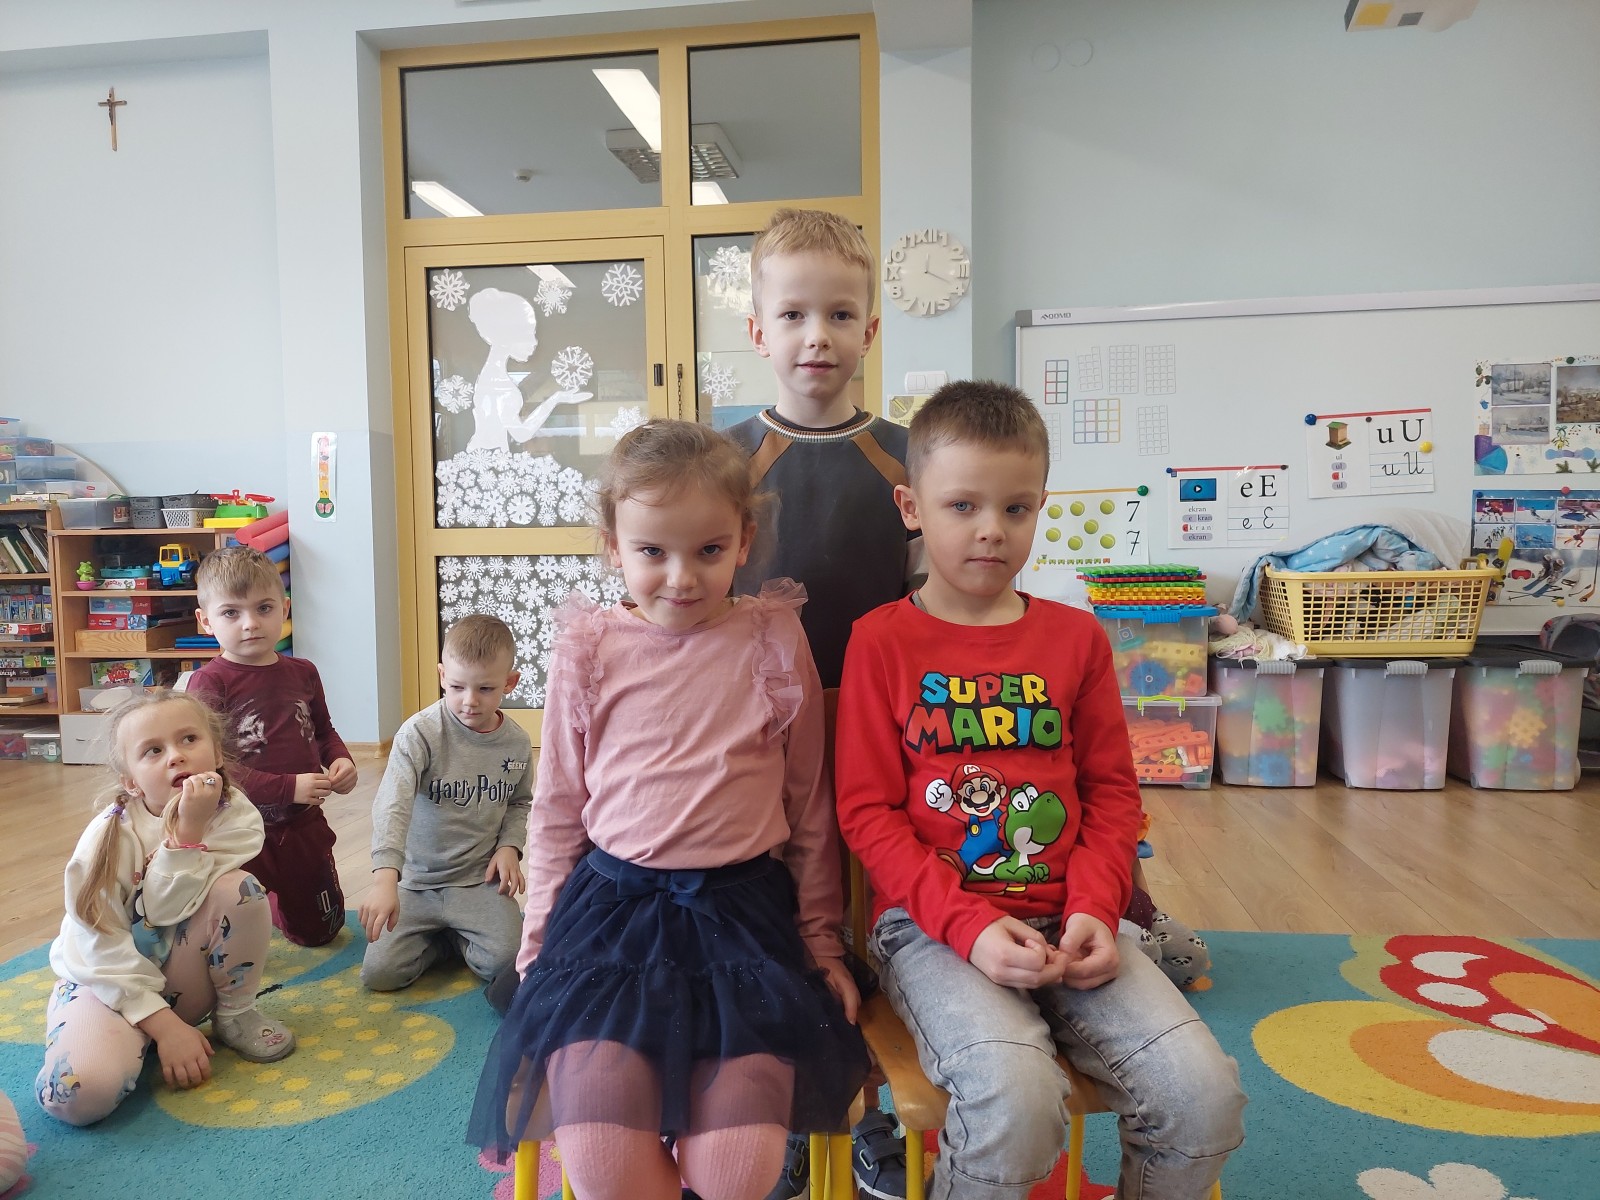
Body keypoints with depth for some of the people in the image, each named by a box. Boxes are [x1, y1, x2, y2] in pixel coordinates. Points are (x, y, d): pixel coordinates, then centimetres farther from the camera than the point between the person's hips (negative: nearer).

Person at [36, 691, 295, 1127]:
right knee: (79, 1092, -32)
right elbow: (101, 946, -18)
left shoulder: (236, 817, -15)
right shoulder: (110, 835, -19)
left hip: (185, 975, 3)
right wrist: (164, 1025, -22)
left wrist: (188, 829, -35)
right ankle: (137, 1040, 3)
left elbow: (164, 910, -23)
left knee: (239, 890, -27)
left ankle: (234, 1016, -4)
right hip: (110, 980, -2)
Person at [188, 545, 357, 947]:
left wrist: (340, 760, -6)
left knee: (319, 930, 20)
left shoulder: (302, 673, 1)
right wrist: (288, 788, -26)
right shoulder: (209, 683, -15)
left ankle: (268, 901, 50)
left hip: (304, 824, 6)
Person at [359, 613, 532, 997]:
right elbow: (392, 805, -28)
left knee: (504, 962, -20)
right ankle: (436, 936, 19)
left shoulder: (516, 743, -2)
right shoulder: (420, 733, -17)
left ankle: (454, 933, 14)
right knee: (379, 973, -13)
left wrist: (510, 845, -4)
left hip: (480, 880, 2)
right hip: (417, 882, -1)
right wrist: (385, 878, -41)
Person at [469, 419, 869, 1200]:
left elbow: (809, 806, 7)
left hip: (744, 909, 0)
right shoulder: (588, 652, 1)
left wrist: (820, 936, 11)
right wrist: (541, 941, 11)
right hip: (613, 903, 1)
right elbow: (557, 811, 11)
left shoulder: (775, 645, -1)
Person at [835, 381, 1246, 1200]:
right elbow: (868, 812, -6)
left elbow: (1112, 793, 10)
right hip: (932, 926, -4)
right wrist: (968, 924, -15)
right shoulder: (881, 642, -3)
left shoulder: (1075, 637, 9)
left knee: (1204, 1093, -13)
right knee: (1015, 1099, -29)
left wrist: (1094, 909, -6)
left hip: (1063, 922, 4)